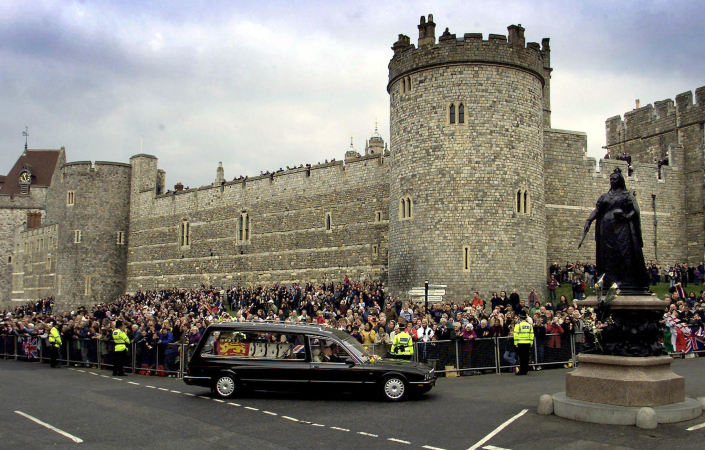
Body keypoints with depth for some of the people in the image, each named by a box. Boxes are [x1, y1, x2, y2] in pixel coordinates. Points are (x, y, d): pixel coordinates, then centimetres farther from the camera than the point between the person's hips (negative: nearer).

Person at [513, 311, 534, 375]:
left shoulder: (518, 325, -6)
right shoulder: (529, 325, 8)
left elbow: (516, 335, -9)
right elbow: (531, 335, 10)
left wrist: (516, 343, -5)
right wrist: (531, 343, 15)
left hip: (520, 344, -4)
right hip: (527, 344, 4)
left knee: (522, 357, -1)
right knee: (526, 357, 9)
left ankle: (522, 371, -2)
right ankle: (525, 370, 12)